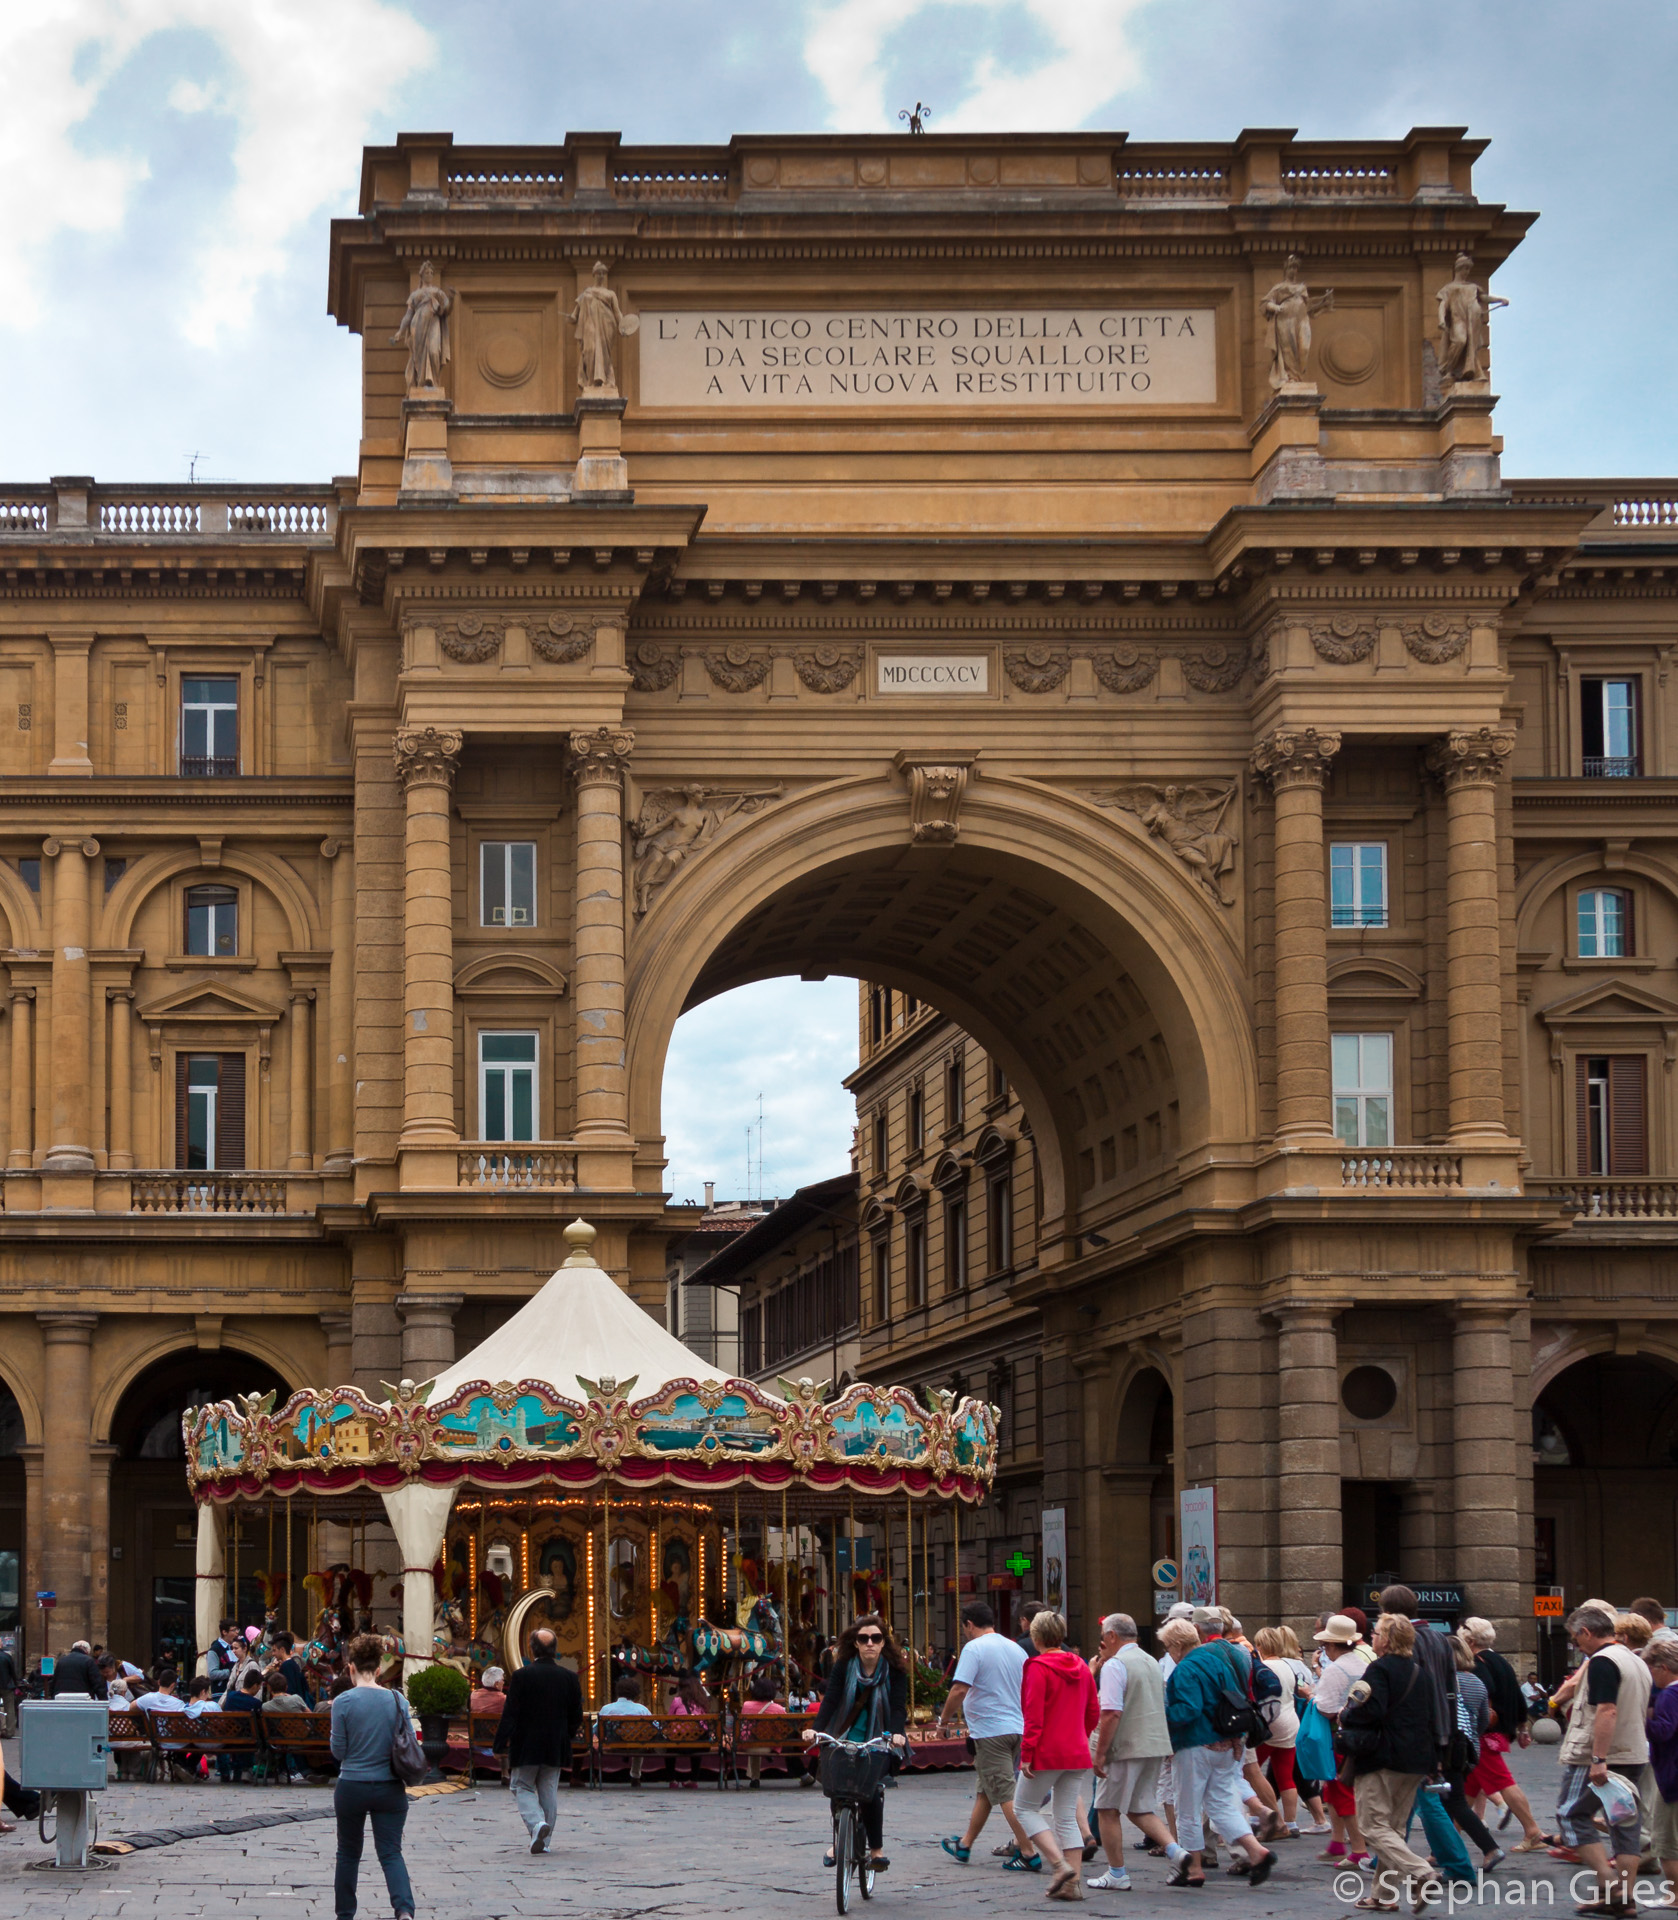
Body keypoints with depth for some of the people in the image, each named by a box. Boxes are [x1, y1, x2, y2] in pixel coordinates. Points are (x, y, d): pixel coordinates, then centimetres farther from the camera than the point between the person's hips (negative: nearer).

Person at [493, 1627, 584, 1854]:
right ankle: (544, 1840, 12)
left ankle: (536, 1823, -16)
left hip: (526, 1746, -3)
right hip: (556, 1748, 3)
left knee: (523, 1788, 8)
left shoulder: (521, 1676, -12)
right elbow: (576, 1717, 5)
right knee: (548, 1791, 12)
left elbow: (510, 1714, -12)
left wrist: (501, 1743, -7)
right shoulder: (569, 1678, -1)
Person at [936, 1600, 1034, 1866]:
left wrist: (944, 1720, -7)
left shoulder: (974, 1648, -10)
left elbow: (959, 1689, -19)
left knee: (1006, 1794, -7)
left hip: (991, 1731, -8)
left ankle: (1027, 1852, -11)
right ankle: (965, 1845, 27)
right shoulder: (1015, 1648, 12)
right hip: (1018, 1728, 8)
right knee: (985, 1790, 17)